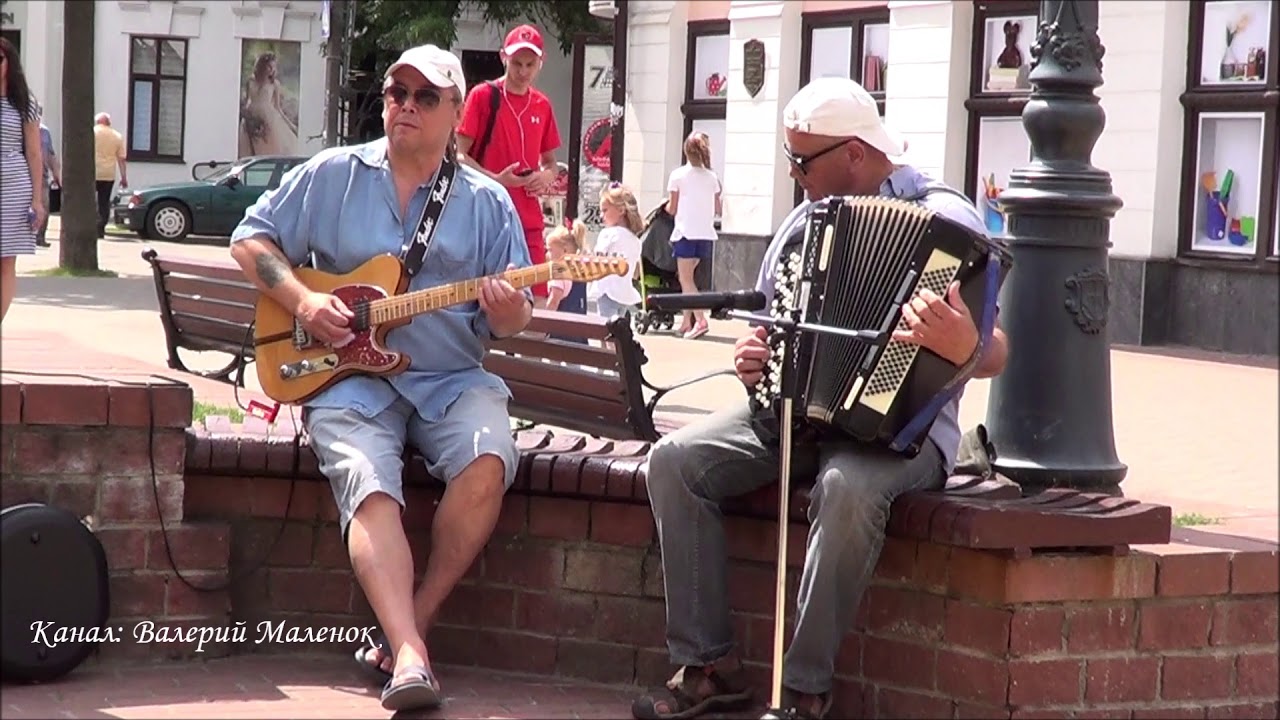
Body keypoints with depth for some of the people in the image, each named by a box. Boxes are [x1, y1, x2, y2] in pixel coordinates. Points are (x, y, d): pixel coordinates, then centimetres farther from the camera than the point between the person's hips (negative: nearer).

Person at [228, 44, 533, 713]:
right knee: (370, 489, -28)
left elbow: (514, 317, 8)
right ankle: (410, 659, -39)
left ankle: (407, 631, -17)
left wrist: (506, 312, -18)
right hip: (349, 376, -1)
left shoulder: (487, 202, 9)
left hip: (451, 380, 1)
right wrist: (302, 300, -6)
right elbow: (251, 238, 11)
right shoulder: (332, 175, 8)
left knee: (487, 463, -29)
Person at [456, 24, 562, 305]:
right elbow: (459, 155, -4)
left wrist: (547, 176, -2)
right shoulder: (483, 95, -2)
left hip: (529, 219, 4)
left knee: (537, 302, -1)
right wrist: (496, 179, -18)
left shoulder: (542, 106, 12)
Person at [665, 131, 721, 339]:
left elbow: (672, 209, -2)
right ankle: (687, 322, 12)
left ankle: (700, 320, -20)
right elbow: (717, 209, 10)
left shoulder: (678, 175, -4)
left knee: (686, 279, -5)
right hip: (705, 234, 5)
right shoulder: (712, 177, 7)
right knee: (687, 277, 15)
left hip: (685, 232, -5)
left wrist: (666, 205, 19)